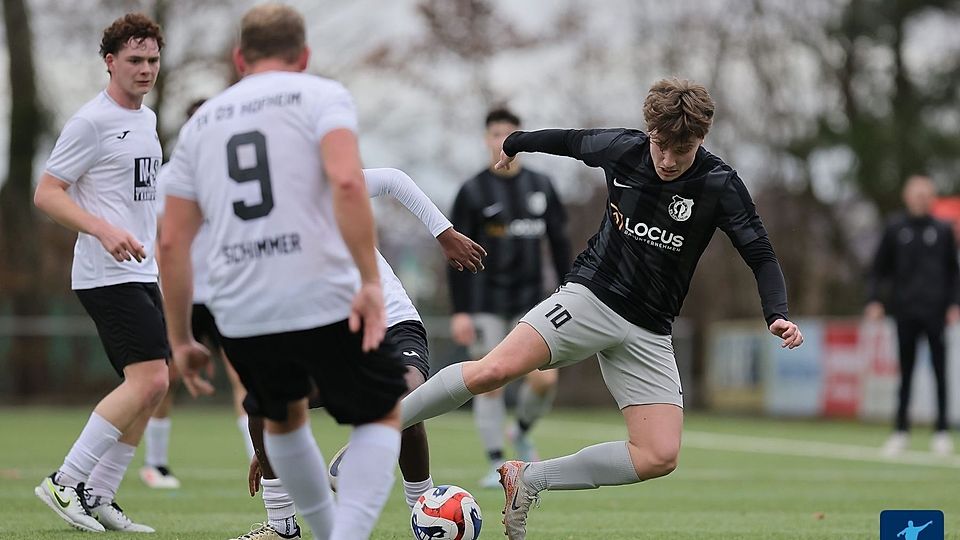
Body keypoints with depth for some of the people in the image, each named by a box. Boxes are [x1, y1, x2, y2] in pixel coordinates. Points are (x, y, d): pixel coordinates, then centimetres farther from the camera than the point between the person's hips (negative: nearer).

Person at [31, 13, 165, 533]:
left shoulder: (146, 119, 16)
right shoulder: (90, 121, -11)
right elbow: (46, 193, -13)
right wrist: (104, 231, -25)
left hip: (142, 275, 9)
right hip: (109, 276, -9)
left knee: (148, 389, 7)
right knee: (149, 380, -18)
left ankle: (98, 496, 13)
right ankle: (65, 482, -11)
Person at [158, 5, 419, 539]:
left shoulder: (201, 123, 17)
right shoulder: (321, 95, 3)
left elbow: (172, 241, 12)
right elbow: (346, 182, -17)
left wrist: (180, 340, 18)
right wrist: (370, 282, -16)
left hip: (241, 316, 4)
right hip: (324, 301, -4)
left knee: (284, 416, 30)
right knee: (382, 415, 14)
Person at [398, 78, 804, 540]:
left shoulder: (720, 185, -9)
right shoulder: (622, 149, -5)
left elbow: (760, 255, -7)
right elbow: (572, 140, 15)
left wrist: (777, 315, -25)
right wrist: (514, 144, 32)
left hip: (648, 335, 2)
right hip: (589, 296, -1)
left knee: (660, 457, -12)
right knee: (494, 370, -25)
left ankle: (529, 480, 1)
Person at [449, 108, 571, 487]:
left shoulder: (541, 187, 8)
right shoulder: (473, 192, -2)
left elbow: (559, 243, 13)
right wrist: (460, 311, -8)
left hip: (529, 299, 3)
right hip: (485, 304, -3)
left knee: (544, 378, -8)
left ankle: (522, 431, 21)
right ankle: (496, 464, 2)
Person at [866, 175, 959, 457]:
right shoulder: (894, 228, 7)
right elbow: (879, 268, 9)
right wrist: (874, 300, -2)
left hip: (935, 311, 0)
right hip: (905, 311, 0)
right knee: (905, 372, 5)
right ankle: (900, 431, 10)